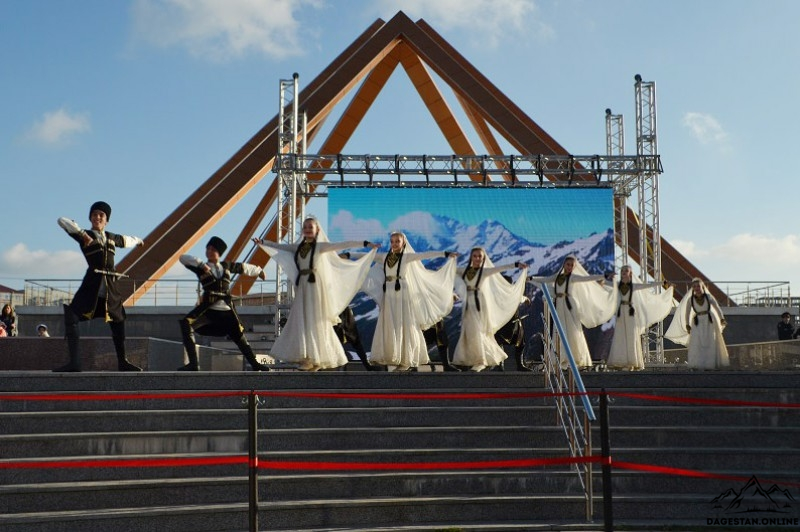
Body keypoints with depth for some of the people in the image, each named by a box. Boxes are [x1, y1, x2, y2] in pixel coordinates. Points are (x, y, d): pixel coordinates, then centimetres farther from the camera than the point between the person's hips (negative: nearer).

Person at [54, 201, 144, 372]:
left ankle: (122, 362, 28)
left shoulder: (111, 237, 17)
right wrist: (83, 234, -20)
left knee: (118, 322, 13)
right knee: (70, 318, -18)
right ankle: (74, 362, -16)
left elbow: (125, 240, 39)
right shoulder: (85, 236, 3)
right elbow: (62, 221, -9)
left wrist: (137, 240, 58)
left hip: (110, 288, 5)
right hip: (92, 285, -5)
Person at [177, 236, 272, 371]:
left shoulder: (226, 266, 12)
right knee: (186, 323, -26)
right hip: (209, 308, -3)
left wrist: (259, 270, 44)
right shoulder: (201, 268, 3)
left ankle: (254, 363, 32)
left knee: (239, 336, 13)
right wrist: (201, 264, -21)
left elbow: (242, 267, 29)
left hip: (227, 310, 3)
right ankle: (193, 363, -27)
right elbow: (183, 258, -9)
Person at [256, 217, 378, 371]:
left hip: (316, 286, -5)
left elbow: (343, 245, -10)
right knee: (301, 321, 3)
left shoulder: (321, 246, -3)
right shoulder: (298, 247, 12)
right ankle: (307, 357, 9)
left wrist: (365, 244, -16)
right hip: (302, 287, 5)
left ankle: (315, 358, 1)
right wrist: (262, 242, 30)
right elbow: (279, 246, 25)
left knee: (315, 322, -4)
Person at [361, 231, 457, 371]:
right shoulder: (384, 257, 10)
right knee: (387, 327, 4)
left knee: (404, 327, -3)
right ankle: (387, 356, 10)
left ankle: (406, 361, 0)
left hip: (403, 295, -5)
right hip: (389, 296, 5)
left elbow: (426, 254, -12)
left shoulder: (407, 256, -3)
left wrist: (446, 253, -19)